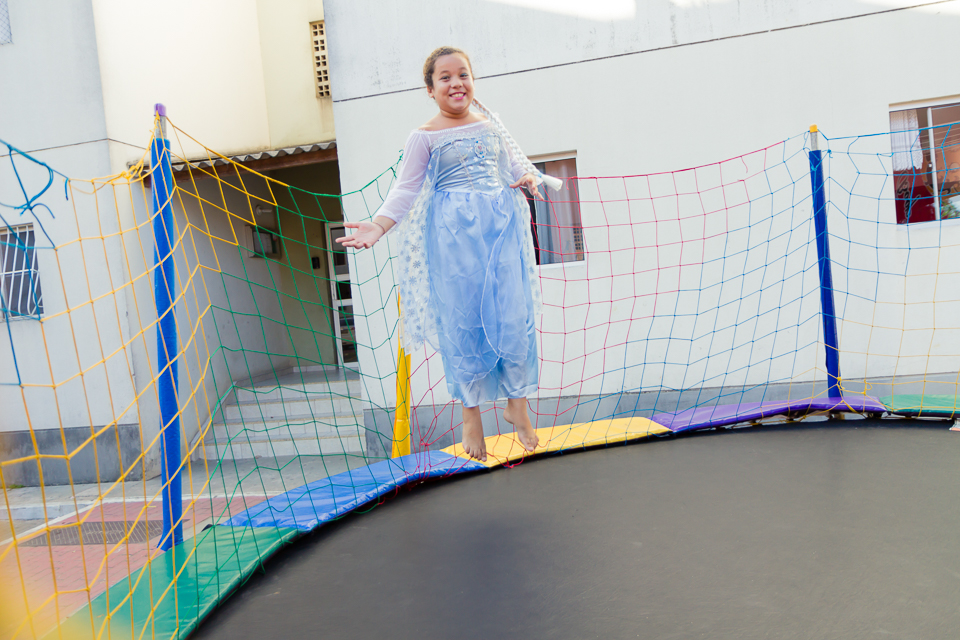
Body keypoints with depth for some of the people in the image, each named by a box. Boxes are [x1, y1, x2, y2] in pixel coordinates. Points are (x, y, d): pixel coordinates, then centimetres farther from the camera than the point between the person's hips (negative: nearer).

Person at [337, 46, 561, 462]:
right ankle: (471, 413, 16)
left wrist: (529, 178, 0)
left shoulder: (491, 125, 15)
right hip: (453, 234, -3)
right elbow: (405, 191, -2)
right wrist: (377, 227, -16)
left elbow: (515, 163, 23)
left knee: (513, 315, -2)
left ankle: (517, 405, 15)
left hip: (503, 227, 3)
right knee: (462, 320, 0)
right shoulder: (424, 137, 3)